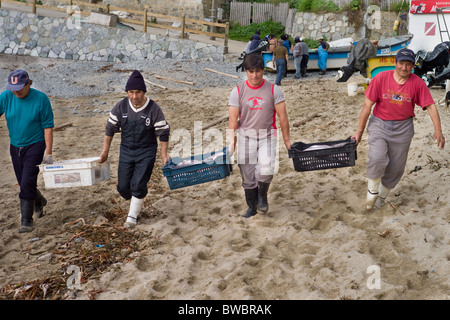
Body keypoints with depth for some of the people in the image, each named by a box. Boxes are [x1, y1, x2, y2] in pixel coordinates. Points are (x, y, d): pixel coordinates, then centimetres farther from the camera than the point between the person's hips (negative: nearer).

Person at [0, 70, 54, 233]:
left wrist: (48, 152, -13)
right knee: (23, 183, 16)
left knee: (27, 183, -12)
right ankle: (39, 201, 45)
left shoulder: (40, 99, -15)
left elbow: (48, 127, -11)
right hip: (15, 146, 5)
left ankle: (26, 220, -1)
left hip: (35, 146, -5)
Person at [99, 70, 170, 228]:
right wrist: (105, 151, 4)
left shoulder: (153, 109, -13)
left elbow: (163, 133, -6)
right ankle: (135, 200, 36)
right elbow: (110, 128, 4)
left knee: (138, 185, -9)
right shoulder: (120, 106, -5)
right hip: (126, 150, 3)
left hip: (146, 152, -3)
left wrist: (164, 155, -9)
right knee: (123, 187, 4)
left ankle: (132, 216, 8)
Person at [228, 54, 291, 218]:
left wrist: (286, 139, -1)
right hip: (246, 137, 1)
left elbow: (282, 116, 0)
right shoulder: (237, 91, -2)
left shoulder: (274, 90, -2)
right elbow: (233, 118, -3)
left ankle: (262, 195, 7)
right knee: (248, 177, 6)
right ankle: (252, 206, 27)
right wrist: (231, 140, -11)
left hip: (267, 137, -1)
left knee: (266, 170, -22)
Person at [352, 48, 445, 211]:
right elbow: (367, 105, -7)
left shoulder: (418, 83, -6)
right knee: (377, 159, -22)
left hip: (402, 129, 2)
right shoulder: (381, 78, -10)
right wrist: (360, 131, -6)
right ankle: (372, 192, 2)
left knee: (396, 167, 7)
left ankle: (381, 196, 29)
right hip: (379, 124, -2)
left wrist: (438, 131, -15)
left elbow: (430, 106, -7)